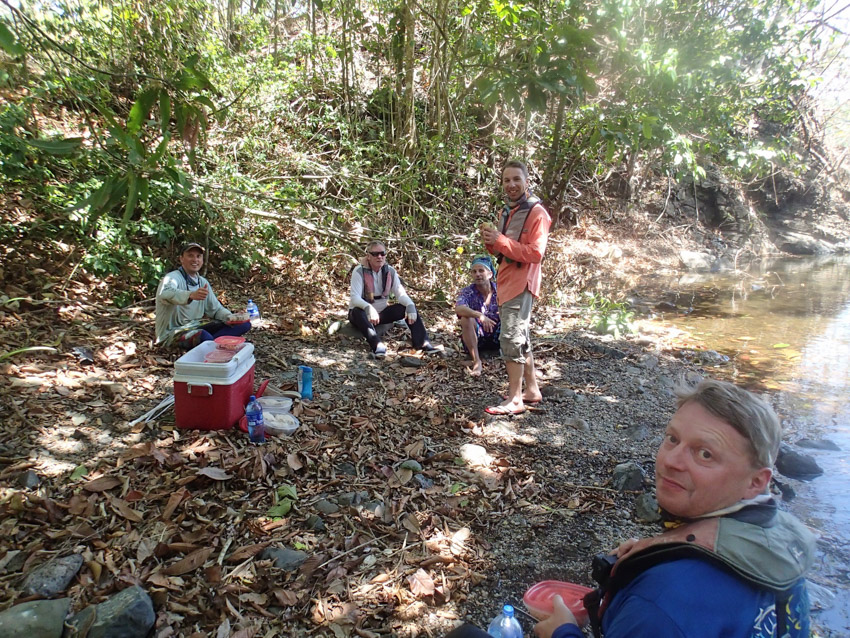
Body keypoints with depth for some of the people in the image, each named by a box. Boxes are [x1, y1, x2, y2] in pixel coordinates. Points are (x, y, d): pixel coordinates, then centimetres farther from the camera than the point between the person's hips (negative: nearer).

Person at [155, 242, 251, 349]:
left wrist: (229, 317, -9)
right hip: (174, 331, -8)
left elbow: (216, 308, 15)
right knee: (203, 335, -43)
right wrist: (191, 295, -55)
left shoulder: (203, 282, 13)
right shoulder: (173, 278, -11)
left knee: (244, 324, -6)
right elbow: (165, 293, -36)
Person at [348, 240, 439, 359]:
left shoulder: (390, 271, -2)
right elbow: (355, 297, -27)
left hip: (382, 312, 5)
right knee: (358, 312, -39)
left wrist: (410, 306, -31)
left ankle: (422, 343, -23)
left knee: (410, 307, -13)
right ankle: (377, 345, -51)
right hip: (363, 313, -4)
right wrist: (368, 308, -47)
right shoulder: (359, 271, -16)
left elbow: (400, 294, -9)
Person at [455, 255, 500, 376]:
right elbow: (458, 308, -32)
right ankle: (477, 362, -30)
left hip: (496, 338, 2)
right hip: (475, 339, -1)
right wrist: (479, 315, -48)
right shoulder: (468, 292, -10)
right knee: (466, 319, -31)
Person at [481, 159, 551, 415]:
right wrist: (491, 242, 0)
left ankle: (515, 399, -3)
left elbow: (535, 252, -20)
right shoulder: (506, 212, 17)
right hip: (506, 281, 10)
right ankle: (532, 390, 26)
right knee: (521, 338, 15)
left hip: (520, 283, -9)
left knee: (511, 339, -10)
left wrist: (500, 240, -22)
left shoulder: (536, 212, -11)